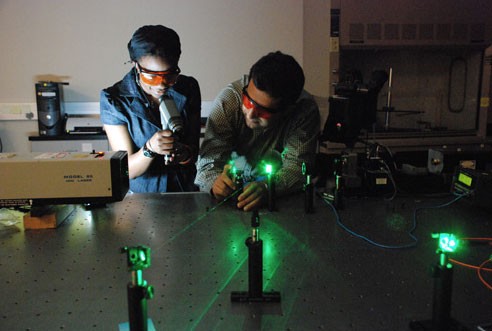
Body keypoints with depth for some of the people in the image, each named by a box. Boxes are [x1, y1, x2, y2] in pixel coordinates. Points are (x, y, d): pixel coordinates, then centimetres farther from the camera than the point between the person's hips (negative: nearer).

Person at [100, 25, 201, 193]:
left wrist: (185, 154, -21)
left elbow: (194, 152, 2)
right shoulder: (113, 100, -11)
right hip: (139, 196, -3)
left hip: (185, 190, 3)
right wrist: (149, 149, -29)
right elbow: (127, 171, -10)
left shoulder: (188, 89, -3)